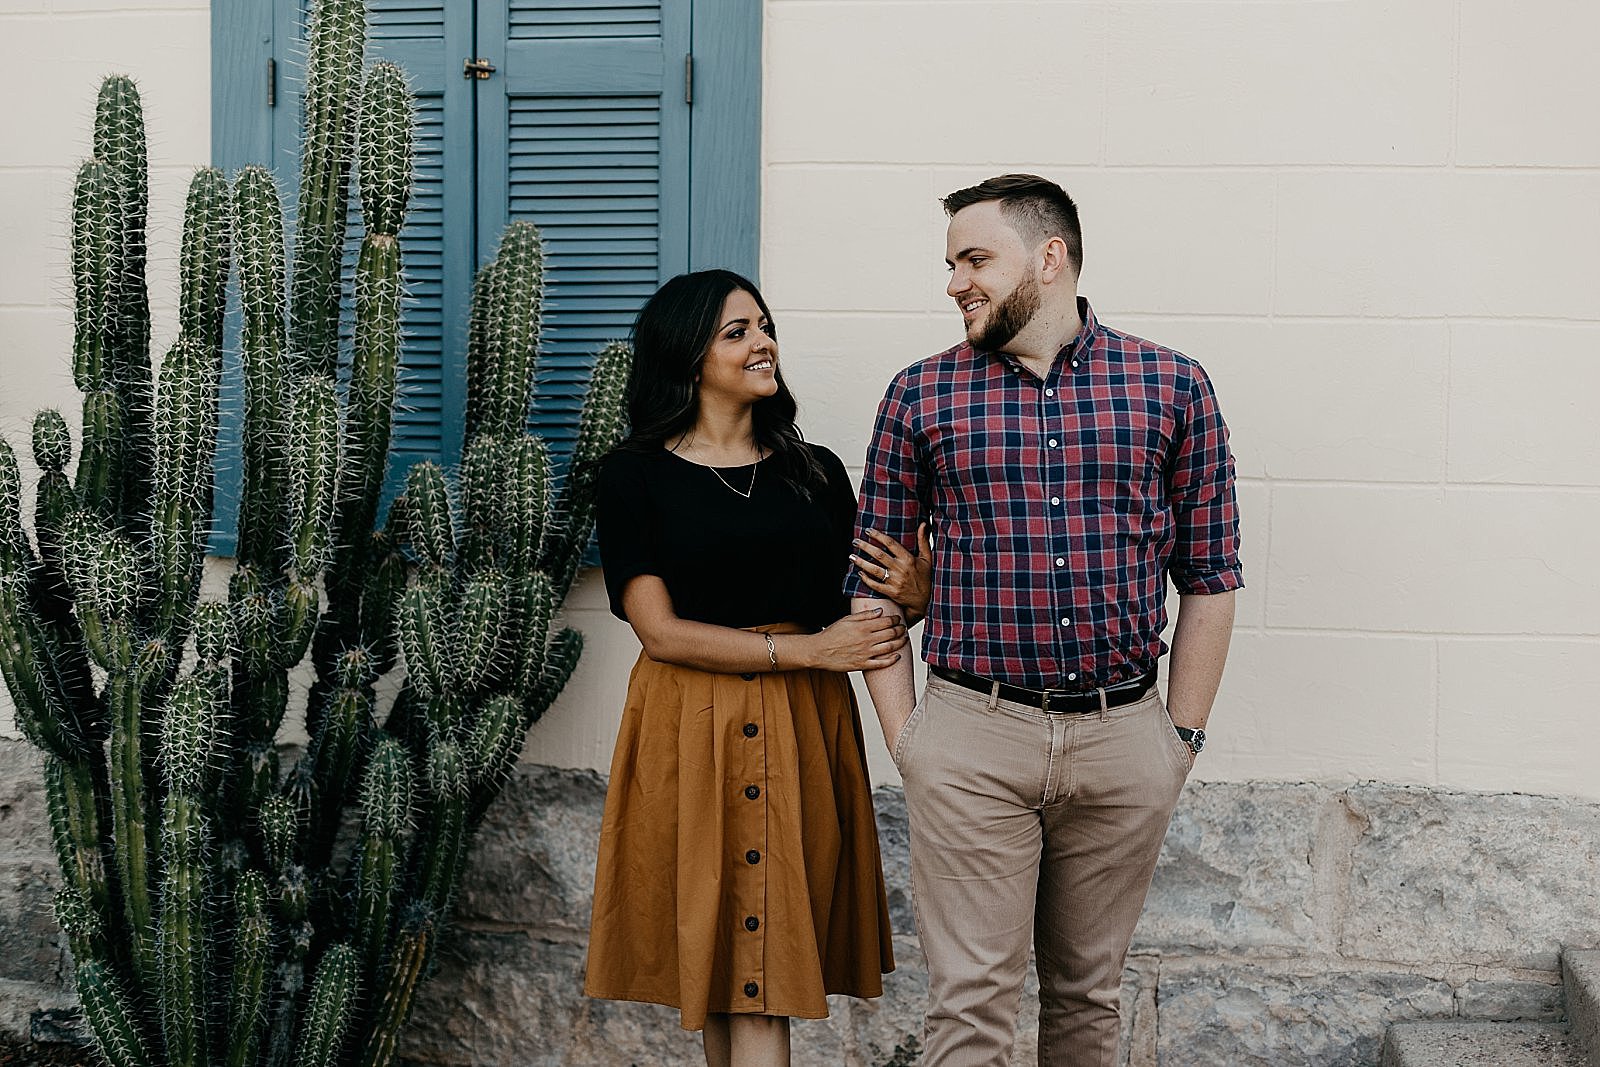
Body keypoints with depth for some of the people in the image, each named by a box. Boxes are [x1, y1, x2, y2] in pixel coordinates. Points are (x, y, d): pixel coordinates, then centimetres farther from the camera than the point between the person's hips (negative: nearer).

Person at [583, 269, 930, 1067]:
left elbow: (855, 606, 13)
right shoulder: (636, 474, -2)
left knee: (762, 968, 0)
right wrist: (806, 650, -14)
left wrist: (913, 595, -11)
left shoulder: (815, 471, 9)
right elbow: (659, 630, -9)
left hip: (800, 730, 2)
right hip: (691, 731, -2)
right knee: (713, 943, 8)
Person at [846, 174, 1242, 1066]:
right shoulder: (920, 397, 2)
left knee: (1089, 993, 16)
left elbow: (1209, 576, 6)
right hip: (972, 738, -1)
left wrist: (1183, 736, 3)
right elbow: (873, 585, 5)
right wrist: (906, 740, -1)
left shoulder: (1174, 387, 3)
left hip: (1125, 739, 1)